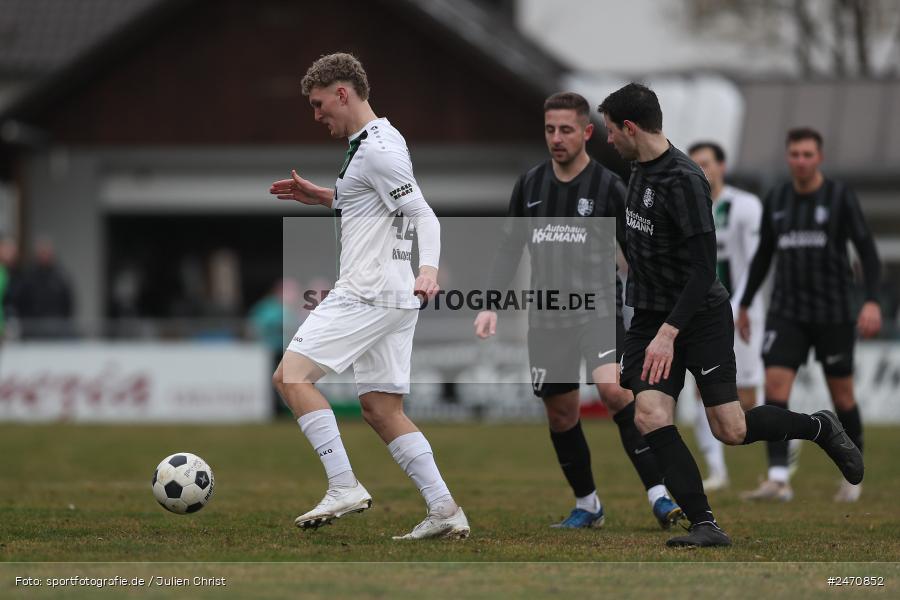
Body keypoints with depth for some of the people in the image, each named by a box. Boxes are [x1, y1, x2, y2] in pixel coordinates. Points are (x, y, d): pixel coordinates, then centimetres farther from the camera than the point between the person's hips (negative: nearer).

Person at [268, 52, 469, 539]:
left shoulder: (378, 148, -13)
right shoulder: (377, 142, 18)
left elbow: (422, 215, -19)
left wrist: (429, 268, -35)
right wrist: (323, 198, 26)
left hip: (367, 293, -10)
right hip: (393, 298, 10)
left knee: (292, 375, -11)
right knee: (381, 409, 9)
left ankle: (344, 487, -17)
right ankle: (445, 512, 4)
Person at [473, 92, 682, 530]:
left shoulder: (609, 187, -6)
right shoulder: (529, 185, 6)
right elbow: (509, 248, 14)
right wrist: (492, 306, 7)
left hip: (598, 308, -5)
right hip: (547, 316, 5)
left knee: (612, 388, -25)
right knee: (560, 412, 7)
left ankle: (658, 494, -23)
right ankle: (587, 505, 25)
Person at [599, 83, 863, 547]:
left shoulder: (683, 181, -20)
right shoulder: (640, 170, 7)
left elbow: (703, 269, -23)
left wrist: (668, 333, -29)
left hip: (701, 317, -7)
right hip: (650, 318, 7)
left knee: (731, 430, -5)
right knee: (650, 416, -15)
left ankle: (821, 428, 24)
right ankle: (704, 526, -14)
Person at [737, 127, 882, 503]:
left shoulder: (840, 197, -5)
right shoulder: (776, 201, 7)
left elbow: (867, 249, -8)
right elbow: (763, 254, 18)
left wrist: (872, 301, -20)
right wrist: (744, 305, 20)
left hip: (833, 313, -3)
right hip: (787, 312, 3)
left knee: (842, 396, 5)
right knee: (775, 384, -14)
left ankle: (853, 476, 24)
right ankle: (778, 479, -19)